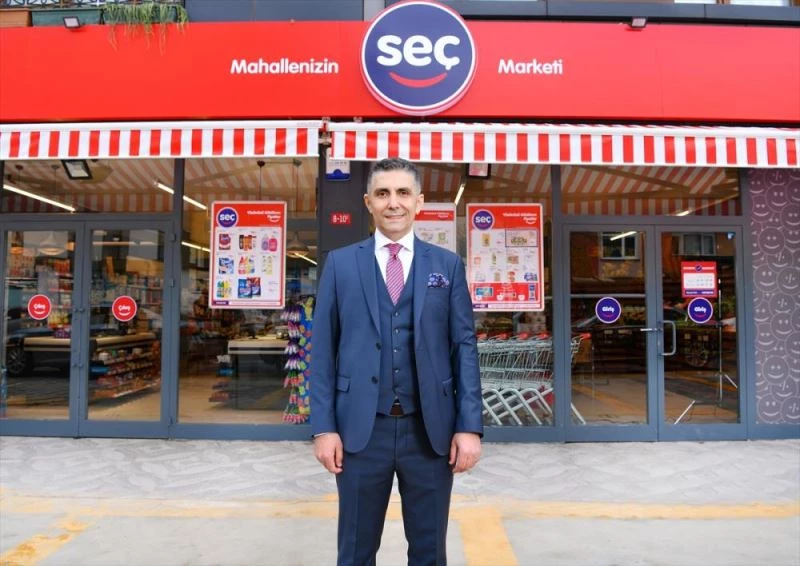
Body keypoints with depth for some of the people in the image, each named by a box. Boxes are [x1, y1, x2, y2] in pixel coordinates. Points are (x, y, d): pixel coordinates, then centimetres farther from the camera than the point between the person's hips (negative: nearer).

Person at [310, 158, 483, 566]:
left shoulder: (448, 265, 5)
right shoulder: (340, 264, 4)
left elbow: (464, 346, 2)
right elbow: (323, 349, 2)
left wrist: (469, 426, -4)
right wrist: (324, 426, -4)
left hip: (431, 429, 1)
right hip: (361, 429, 0)